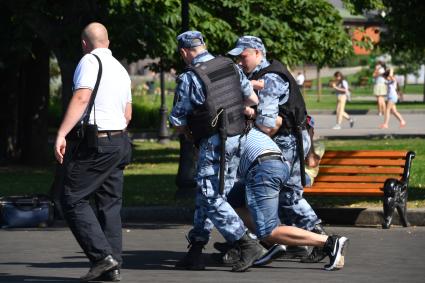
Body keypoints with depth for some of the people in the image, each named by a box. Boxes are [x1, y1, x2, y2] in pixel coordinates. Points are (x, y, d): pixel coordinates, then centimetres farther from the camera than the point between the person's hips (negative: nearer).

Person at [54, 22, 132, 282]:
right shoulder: (121, 69, 18)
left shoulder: (89, 62, -7)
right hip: (119, 142, 8)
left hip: (95, 144, -8)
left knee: (73, 199, -4)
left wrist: (62, 134, -25)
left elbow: (81, 97, -21)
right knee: (110, 204, 9)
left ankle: (102, 255, -14)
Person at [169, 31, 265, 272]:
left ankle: (248, 245, -15)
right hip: (237, 140, 8)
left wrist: (190, 135, 15)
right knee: (206, 196, 13)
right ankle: (195, 252, 14)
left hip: (213, 143, -8)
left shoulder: (189, 78, -12)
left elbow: (178, 122, -5)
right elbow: (253, 100, 16)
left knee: (212, 198, -5)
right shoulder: (231, 67, 7)